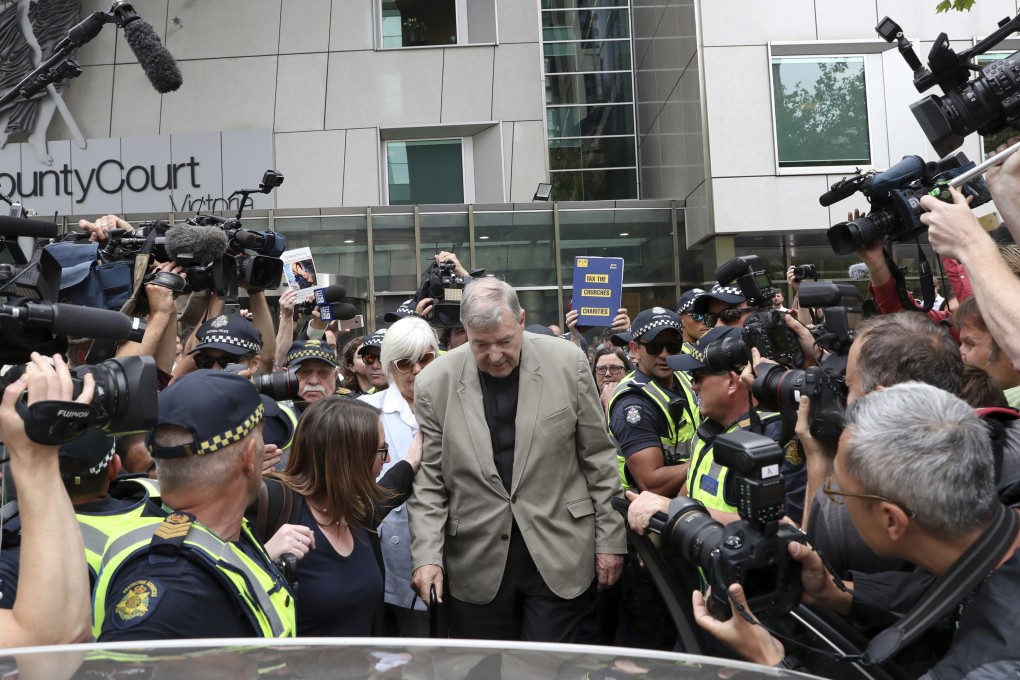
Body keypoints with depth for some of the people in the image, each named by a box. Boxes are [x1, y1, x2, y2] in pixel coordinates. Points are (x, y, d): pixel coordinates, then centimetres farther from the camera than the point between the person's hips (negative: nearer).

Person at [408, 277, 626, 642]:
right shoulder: (434, 383, -5)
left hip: (559, 555, -1)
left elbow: (598, 458, 1)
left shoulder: (567, 362, -5)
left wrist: (610, 538, 2)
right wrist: (427, 555, -8)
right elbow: (428, 479, 1)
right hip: (477, 563, 1)